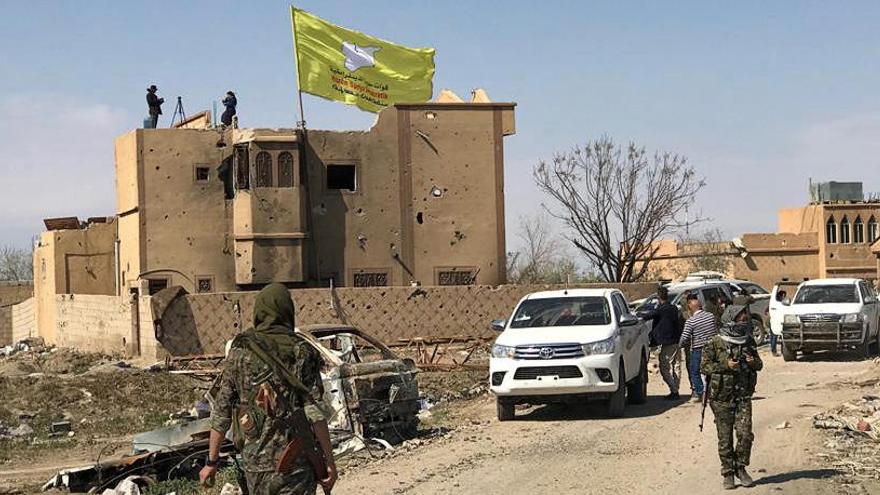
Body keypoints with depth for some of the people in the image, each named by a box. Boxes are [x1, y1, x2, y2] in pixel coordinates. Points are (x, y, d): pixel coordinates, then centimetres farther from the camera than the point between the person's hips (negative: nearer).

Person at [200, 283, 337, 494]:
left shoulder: (240, 352, 3)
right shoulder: (302, 352, -5)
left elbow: (221, 411, 3)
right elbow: (315, 411, -10)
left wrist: (211, 462, 9)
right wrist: (329, 460, -5)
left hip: (256, 462, 3)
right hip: (295, 461, -3)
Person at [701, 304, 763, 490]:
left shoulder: (749, 341, 7)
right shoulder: (716, 343, -6)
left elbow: (759, 364, 16)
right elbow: (704, 366, -7)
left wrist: (753, 363, -7)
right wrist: (726, 366, -18)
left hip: (743, 396, 3)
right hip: (722, 397, -3)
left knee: (745, 434, -7)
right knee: (725, 438, 3)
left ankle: (740, 468, 12)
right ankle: (728, 473, 14)